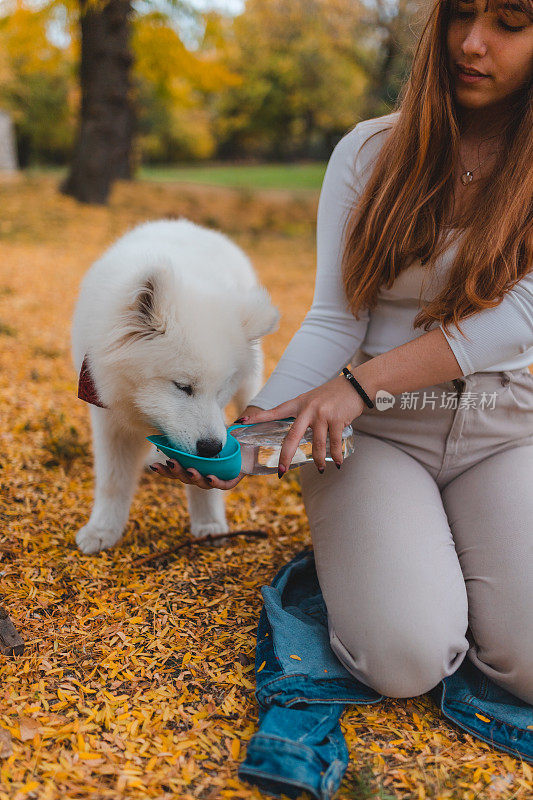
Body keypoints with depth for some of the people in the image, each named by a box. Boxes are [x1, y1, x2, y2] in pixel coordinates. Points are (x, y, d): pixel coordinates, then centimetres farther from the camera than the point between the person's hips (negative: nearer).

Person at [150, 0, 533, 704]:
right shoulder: (371, 151, 0)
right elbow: (334, 322, -6)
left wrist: (363, 382, -24)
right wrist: (248, 433, -20)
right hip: (376, 433, -1)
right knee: (405, 660, -22)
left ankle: (452, 548, 12)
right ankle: (362, 544, 10)